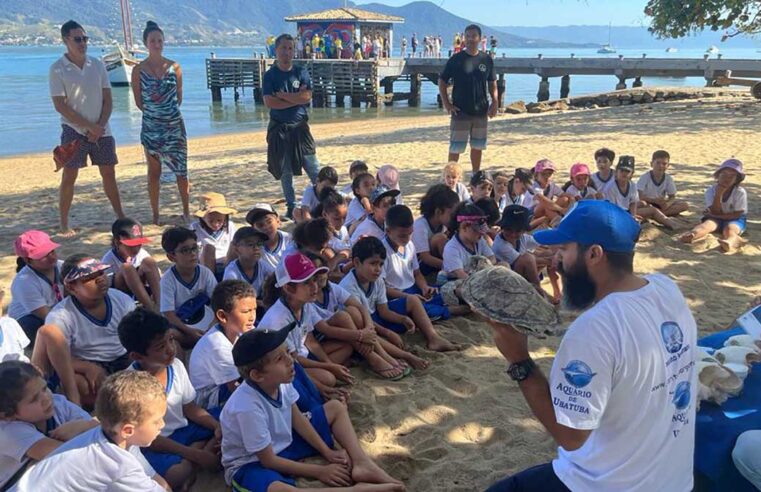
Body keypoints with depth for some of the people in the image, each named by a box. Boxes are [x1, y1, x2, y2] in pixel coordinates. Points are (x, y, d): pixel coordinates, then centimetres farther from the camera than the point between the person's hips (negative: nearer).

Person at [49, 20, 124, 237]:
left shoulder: (97, 64, 5)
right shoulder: (57, 69, -7)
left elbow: (108, 100, 5)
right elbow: (60, 106, -11)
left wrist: (100, 126, -8)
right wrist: (90, 127, -14)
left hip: (101, 130, 4)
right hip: (74, 131, -3)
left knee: (108, 173, 9)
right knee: (69, 177, -1)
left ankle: (120, 216, 19)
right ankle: (64, 225, 7)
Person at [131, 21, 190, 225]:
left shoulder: (174, 67, 2)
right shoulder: (139, 70, -2)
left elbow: (179, 96, 8)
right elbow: (138, 101, 2)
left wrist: (170, 112, 4)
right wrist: (154, 113, 4)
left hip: (175, 125, 1)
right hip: (151, 127, -1)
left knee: (181, 169, 1)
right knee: (154, 172, 7)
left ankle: (187, 212, 12)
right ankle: (155, 215, 16)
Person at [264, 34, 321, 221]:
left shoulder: (301, 72, 5)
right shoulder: (270, 75, 1)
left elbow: (307, 96, -10)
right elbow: (269, 102, -13)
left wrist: (282, 95, -11)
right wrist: (296, 100, -12)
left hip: (300, 127, 0)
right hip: (279, 129, 0)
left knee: (314, 168, -4)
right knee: (285, 171, 7)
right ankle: (291, 207, 17)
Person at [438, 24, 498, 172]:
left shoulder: (486, 60, 4)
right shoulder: (456, 59, -3)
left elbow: (492, 83, 12)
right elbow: (442, 81, 0)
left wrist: (494, 102, 0)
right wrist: (446, 103, -8)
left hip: (481, 111, 3)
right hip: (460, 111, -3)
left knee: (478, 146, 11)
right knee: (456, 147, -2)